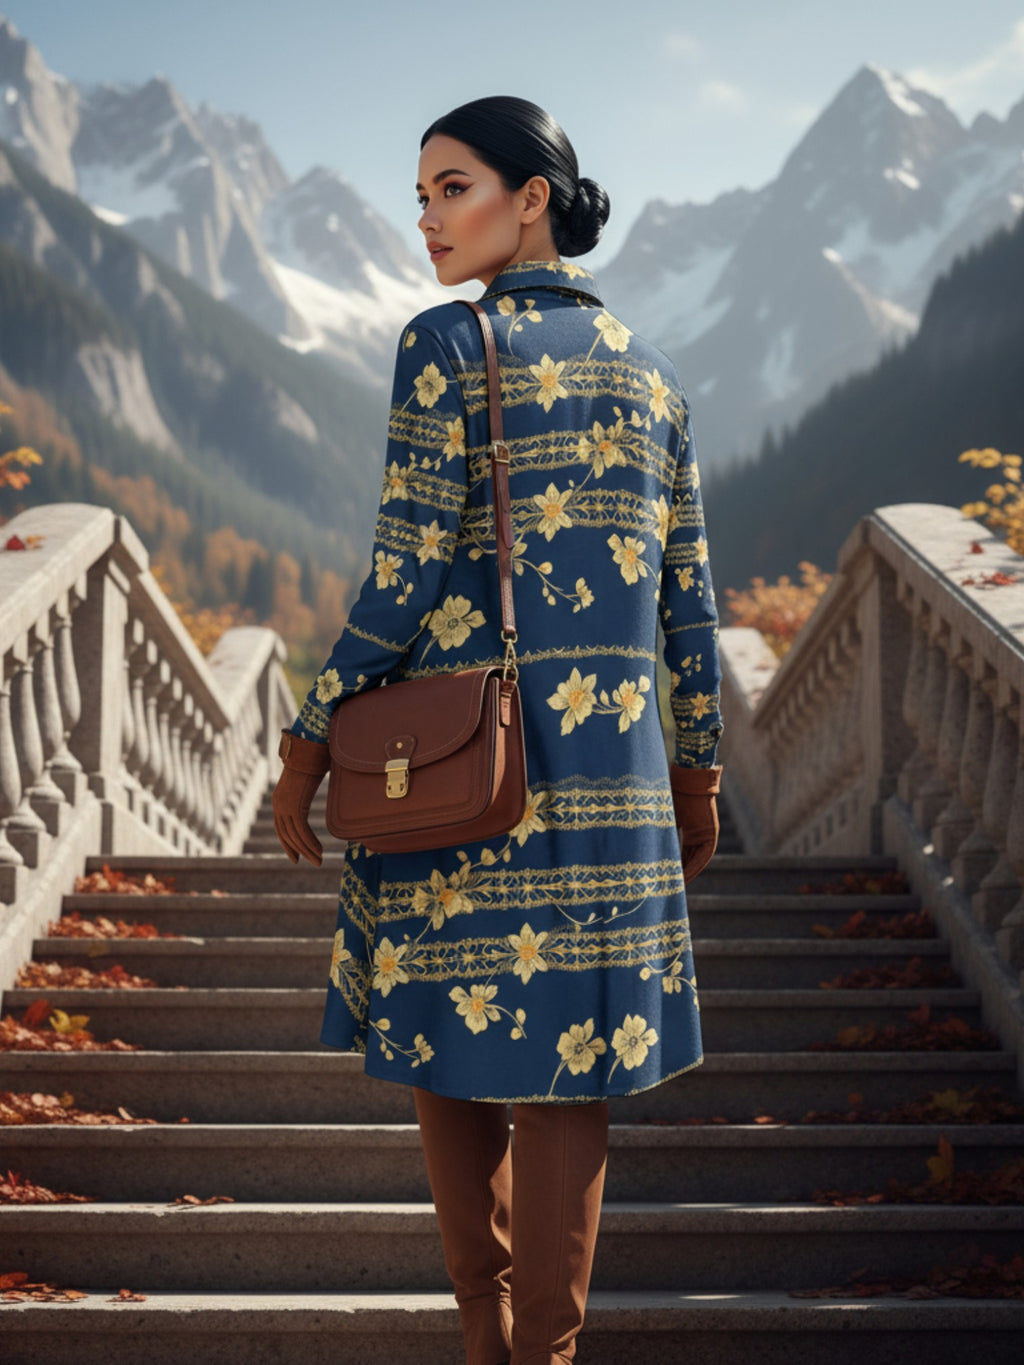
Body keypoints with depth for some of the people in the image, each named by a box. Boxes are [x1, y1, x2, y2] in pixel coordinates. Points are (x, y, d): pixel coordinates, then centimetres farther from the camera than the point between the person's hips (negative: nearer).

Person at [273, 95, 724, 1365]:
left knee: (444, 1044, 10)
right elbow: (688, 595, 12)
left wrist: (309, 737, -4)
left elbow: (408, 574, -12)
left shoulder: (448, 342, -7)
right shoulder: (647, 367, 11)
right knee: (565, 1069, 8)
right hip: (609, 765, 5)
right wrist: (696, 769, 20)